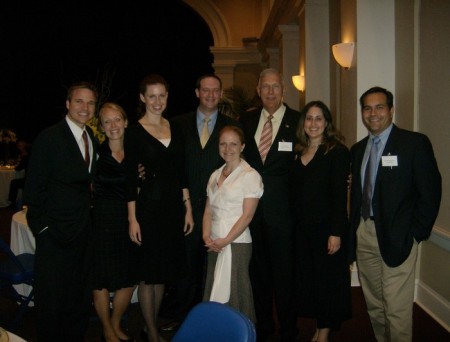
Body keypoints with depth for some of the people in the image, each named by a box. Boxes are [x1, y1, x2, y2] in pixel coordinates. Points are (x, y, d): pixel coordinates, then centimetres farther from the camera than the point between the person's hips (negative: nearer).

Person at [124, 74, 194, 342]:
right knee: (148, 272, 4)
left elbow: (181, 173, 11)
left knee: (163, 270, 14)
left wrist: (188, 208, 8)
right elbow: (131, 178, -8)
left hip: (173, 205, 5)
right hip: (148, 206, -5)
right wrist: (132, 218, -11)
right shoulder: (135, 132, -6)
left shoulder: (175, 129, 8)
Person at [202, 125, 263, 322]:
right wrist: (207, 236, -2)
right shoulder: (215, 175, 13)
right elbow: (208, 210, 12)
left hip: (237, 243, -6)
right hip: (215, 244, 6)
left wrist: (225, 240, -14)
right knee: (214, 293, 10)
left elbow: (247, 215, -12)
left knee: (235, 293, -1)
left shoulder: (250, 176, -6)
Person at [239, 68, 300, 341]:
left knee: (284, 271, 8)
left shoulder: (298, 121, -3)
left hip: (282, 208, -3)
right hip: (252, 205, 4)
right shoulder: (246, 120, 9)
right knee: (258, 269, 15)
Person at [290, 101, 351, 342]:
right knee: (306, 277, 12)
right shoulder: (298, 152, 10)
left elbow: (340, 195, -13)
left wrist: (336, 232, -18)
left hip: (326, 228, -6)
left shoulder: (337, 152, -8)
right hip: (302, 228, 6)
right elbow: (294, 193, 10)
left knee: (327, 279, 6)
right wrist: (293, 223, 3)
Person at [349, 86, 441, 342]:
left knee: (397, 309, -2)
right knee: (374, 305, 15)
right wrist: (353, 230, 7)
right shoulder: (358, 149, 12)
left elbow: (430, 192, -8)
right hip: (364, 234, 6)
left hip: (397, 237, -6)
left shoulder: (415, 143, -6)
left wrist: (417, 233, -10)